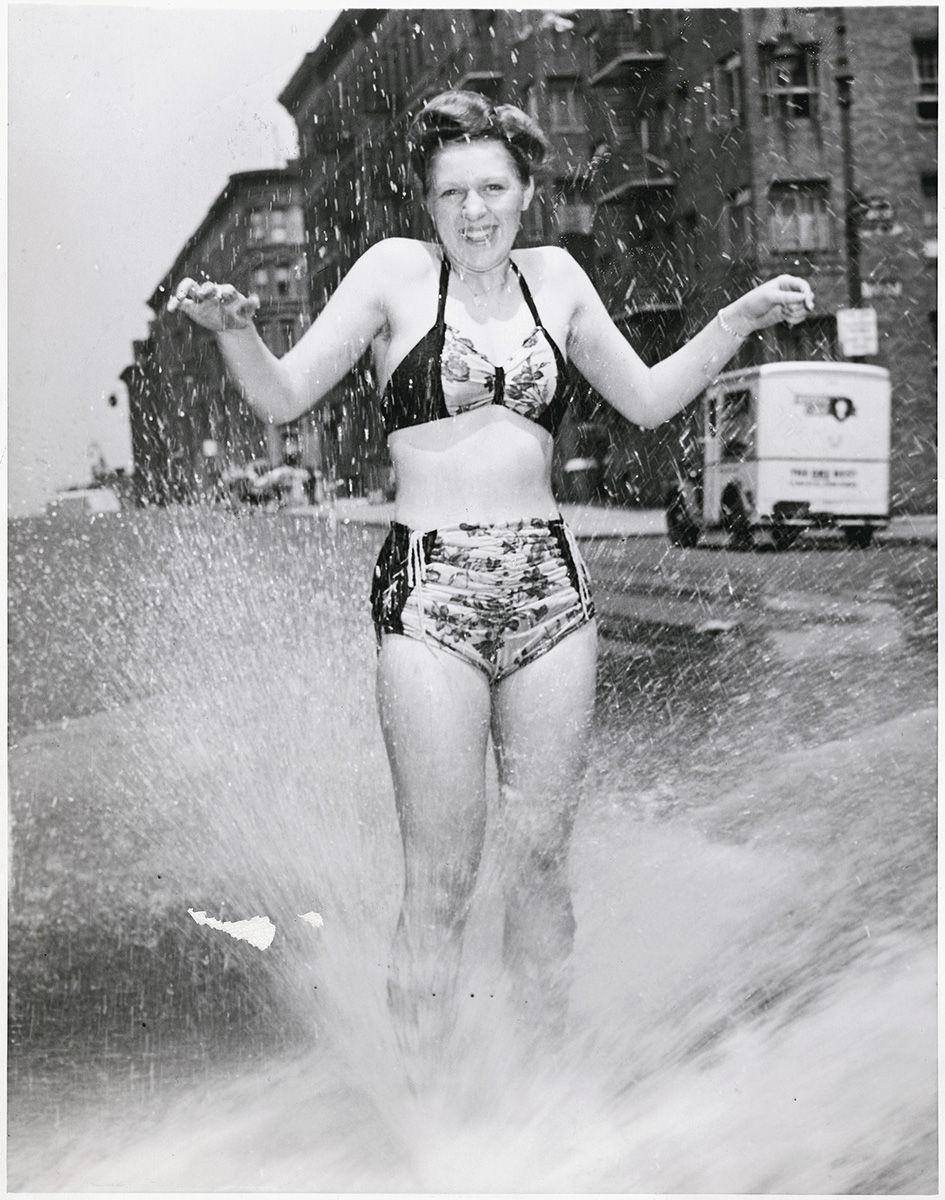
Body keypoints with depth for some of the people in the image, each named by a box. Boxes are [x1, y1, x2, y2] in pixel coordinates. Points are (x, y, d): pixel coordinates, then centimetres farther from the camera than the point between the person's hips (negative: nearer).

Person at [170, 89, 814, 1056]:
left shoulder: (552, 276, 12)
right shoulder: (397, 270, 1)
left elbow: (648, 400, 19)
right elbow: (283, 397, -2)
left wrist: (740, 320, 10)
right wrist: (233, 330, -20)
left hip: (550, 584, 4)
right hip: (431, 591, -4)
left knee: (542, 855, 9)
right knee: (442, 875, -2)